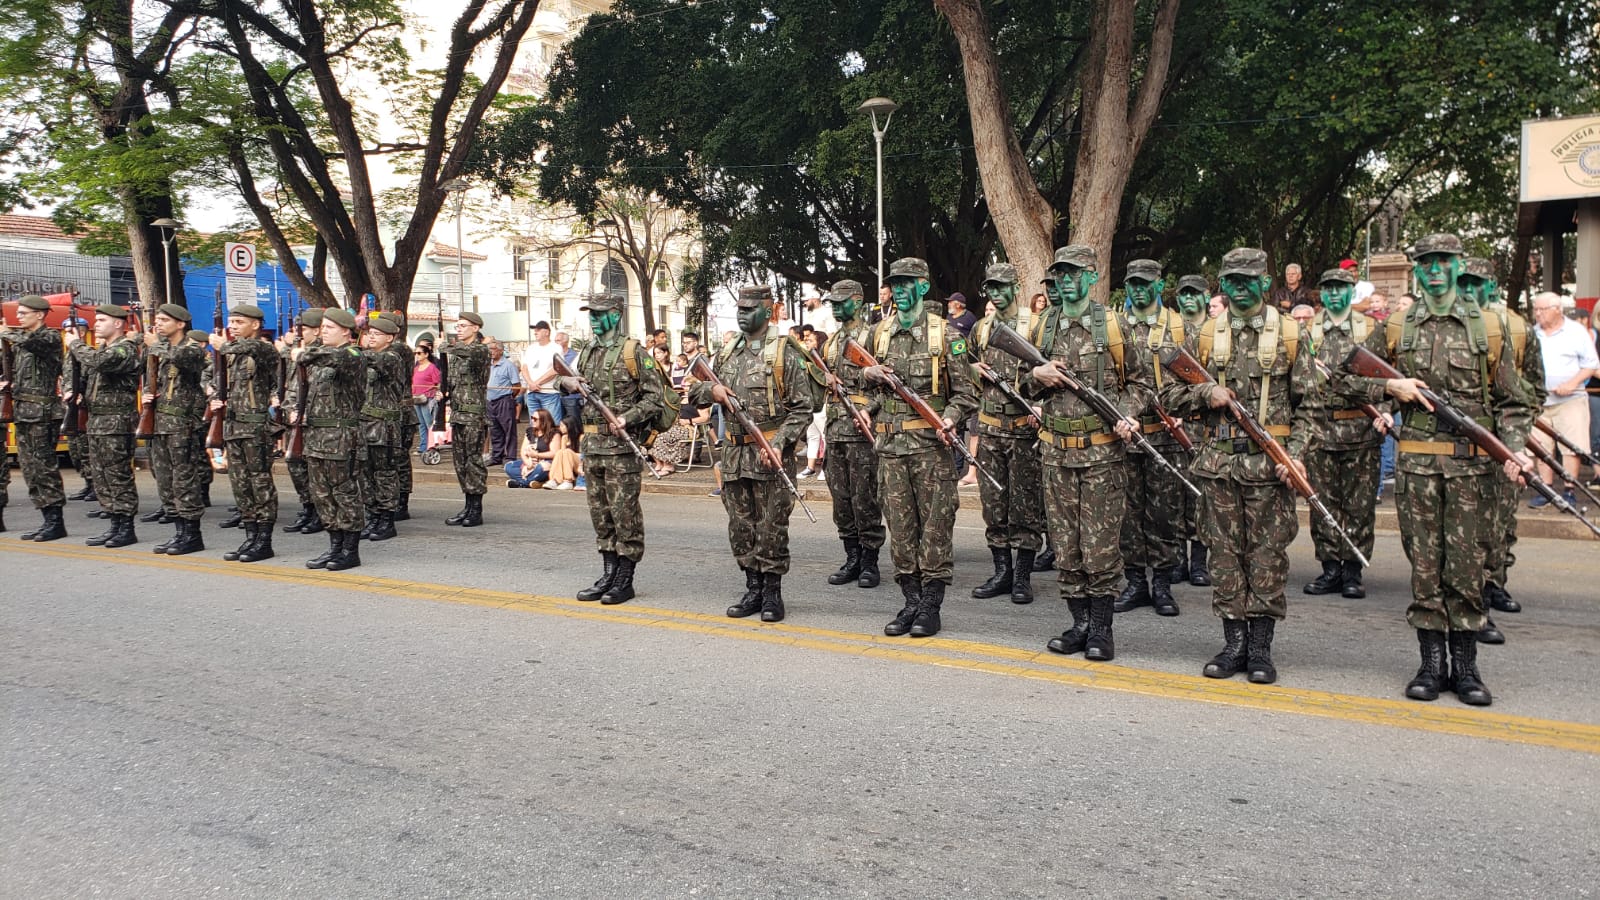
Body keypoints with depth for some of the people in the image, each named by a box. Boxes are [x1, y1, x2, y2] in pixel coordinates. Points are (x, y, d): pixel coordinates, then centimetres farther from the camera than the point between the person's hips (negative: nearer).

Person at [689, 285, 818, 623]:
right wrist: (712, 389, -3)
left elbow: (803, 407, -8)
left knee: (771, 528, 0)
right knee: (740, 528, 10)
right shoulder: (727, 351, 13)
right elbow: (695, 392, 20)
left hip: (772, 454, -6)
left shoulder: (785, 351, -5)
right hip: (734, 452, 6)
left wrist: (778, 443, -18)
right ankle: (753, 589, 21)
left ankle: (772, 593, 11)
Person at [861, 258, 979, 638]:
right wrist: (869, 374, 2)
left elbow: (965, 391, -1)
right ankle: (911, 601, 16)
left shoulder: (945, 334, -1)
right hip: (891, 445, 4)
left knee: (935, 525, 0)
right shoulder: (879, 334, 12)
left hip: (932, 444, -4)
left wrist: (949, 418, -19)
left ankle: (931, 606, 7)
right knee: (900, 526, 7)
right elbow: (866, 378, 25)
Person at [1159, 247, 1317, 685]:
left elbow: (1309, 403, 4)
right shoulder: (1206, 335, 8)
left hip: (1270, 463, -2)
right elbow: (1170, 393, 10)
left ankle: (1261, 648, 11)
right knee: (1226, 553, 6)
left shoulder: (1289, 334, 4)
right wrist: (1205, 392, -10)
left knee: (1267, 554, 2)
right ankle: (1234, 644, 15)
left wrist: (1296, 452, -9)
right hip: (1219, 461, 2)